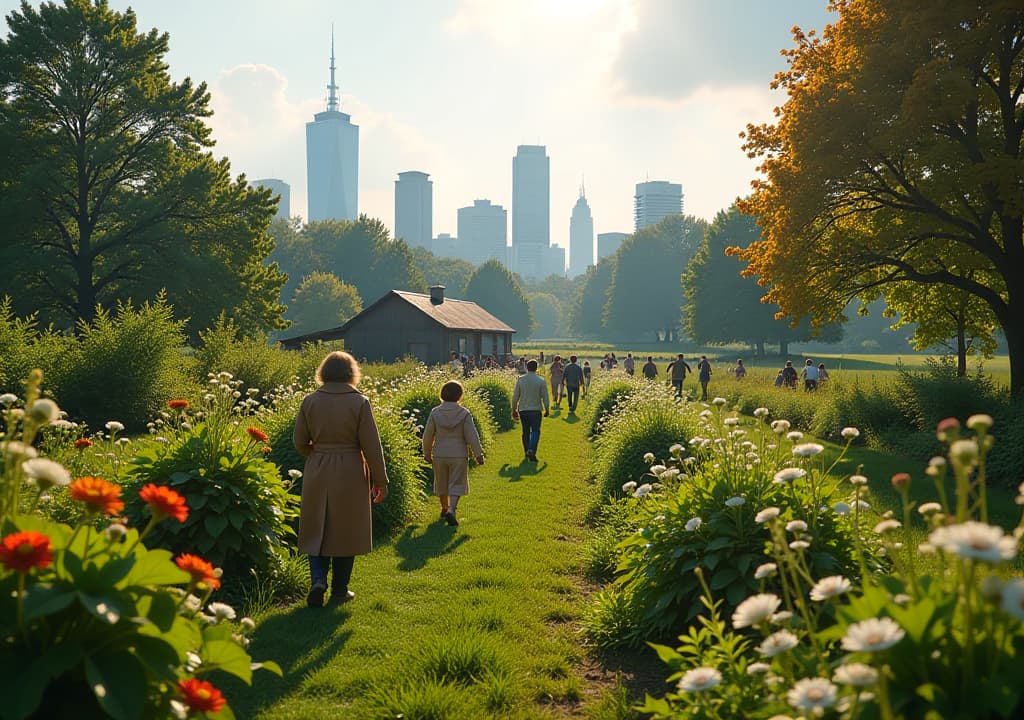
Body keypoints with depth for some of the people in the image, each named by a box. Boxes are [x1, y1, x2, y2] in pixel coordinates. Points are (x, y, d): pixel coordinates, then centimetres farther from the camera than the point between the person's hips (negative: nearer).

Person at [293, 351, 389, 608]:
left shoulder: (310, 401, -2)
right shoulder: (359, 402, -9)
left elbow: (299, 442, 3)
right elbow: (371, 445, -8)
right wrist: (380, 481, 0)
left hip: (317, 473, 2)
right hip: (351, 474, -2)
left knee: (317, 529, 13)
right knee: (345, 531, 11)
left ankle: (318, 580, -6)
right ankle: (339, 591, 17)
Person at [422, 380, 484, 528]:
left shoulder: (435, 413, -6)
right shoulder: (464, 414, -11)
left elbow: (427, 436, 0)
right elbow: (472, 436, -12)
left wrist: (427, 454, 14)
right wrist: (478, 455, -3)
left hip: (439, 455, 2)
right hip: (459, 455, -2)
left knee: (442, 483, 20)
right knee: (456, 484, 2)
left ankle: (445, 509, 35)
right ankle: (451, 510, -18)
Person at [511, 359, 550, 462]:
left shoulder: (520, 380, -2)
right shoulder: (541, 381, -7)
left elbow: (515, 397, 2)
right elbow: (545, 397, -4)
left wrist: (514, 410, 13)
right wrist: (547, 410, 9)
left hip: (523, 410, 2)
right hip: (536, 410, -2)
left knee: (526, 432, 14)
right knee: (535, 431, 0)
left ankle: (527, 452, 20)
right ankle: (532, 450, -20)